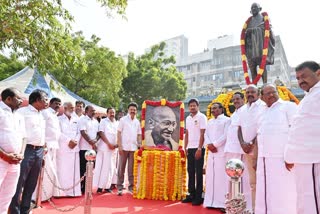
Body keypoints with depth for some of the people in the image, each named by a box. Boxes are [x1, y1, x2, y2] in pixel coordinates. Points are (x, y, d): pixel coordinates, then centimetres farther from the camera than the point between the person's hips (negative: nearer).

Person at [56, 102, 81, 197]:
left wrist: (75, 141, -7)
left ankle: (73, 191, 7)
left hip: (74, 148, 4)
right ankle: (62, 191, 2)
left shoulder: (76, 119, 15)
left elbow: (78, 133, 10)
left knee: (74, 170, 3)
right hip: (63, 148, -3)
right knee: (63, 170, -3)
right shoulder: (59, 119, 4)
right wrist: (69, 141, -14)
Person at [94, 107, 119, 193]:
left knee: (111, 167, 4)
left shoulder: (117, 123, 14)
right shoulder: (103, 121, 3)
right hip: (104, 147, -4)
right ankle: (100, 186, 1)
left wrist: (117, 145, -5)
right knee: (102, 166, -3)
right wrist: (109, 144, -14)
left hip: (114, 148, 4)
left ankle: (107, 186, 11)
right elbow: (101, 133, -7)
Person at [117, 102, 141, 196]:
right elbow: (119, 133, -3)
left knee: (132, 168, 8)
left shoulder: (137, 122, 11)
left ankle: (131, 186, 16)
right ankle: (119, 187, 11)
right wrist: (120, 146, -10)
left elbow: (139, 134, 15)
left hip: (134, 148, 3)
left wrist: (140, 144, 0)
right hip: (124, 147, -3)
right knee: (121, 168, 3)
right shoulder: (123, 120, 0)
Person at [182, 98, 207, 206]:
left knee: (198, 172, 0)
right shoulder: (188, 118, 13)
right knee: (190, 172, 10)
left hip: (198, 148, -6)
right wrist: (185, 148, 10)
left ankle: (198, 197, 8)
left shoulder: (202, 117, -7)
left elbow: (202, 134, -11)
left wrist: (199, 149, -16)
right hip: (190, 148, 6)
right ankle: (191, 194, 20)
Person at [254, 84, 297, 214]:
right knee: (264, 193, 11)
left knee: (283, 194, -3)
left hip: (282, 158, -6)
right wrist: (256, 157, 16)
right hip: (264, 158, 7)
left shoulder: (288, 106, 0)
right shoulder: (262, 113, 19)